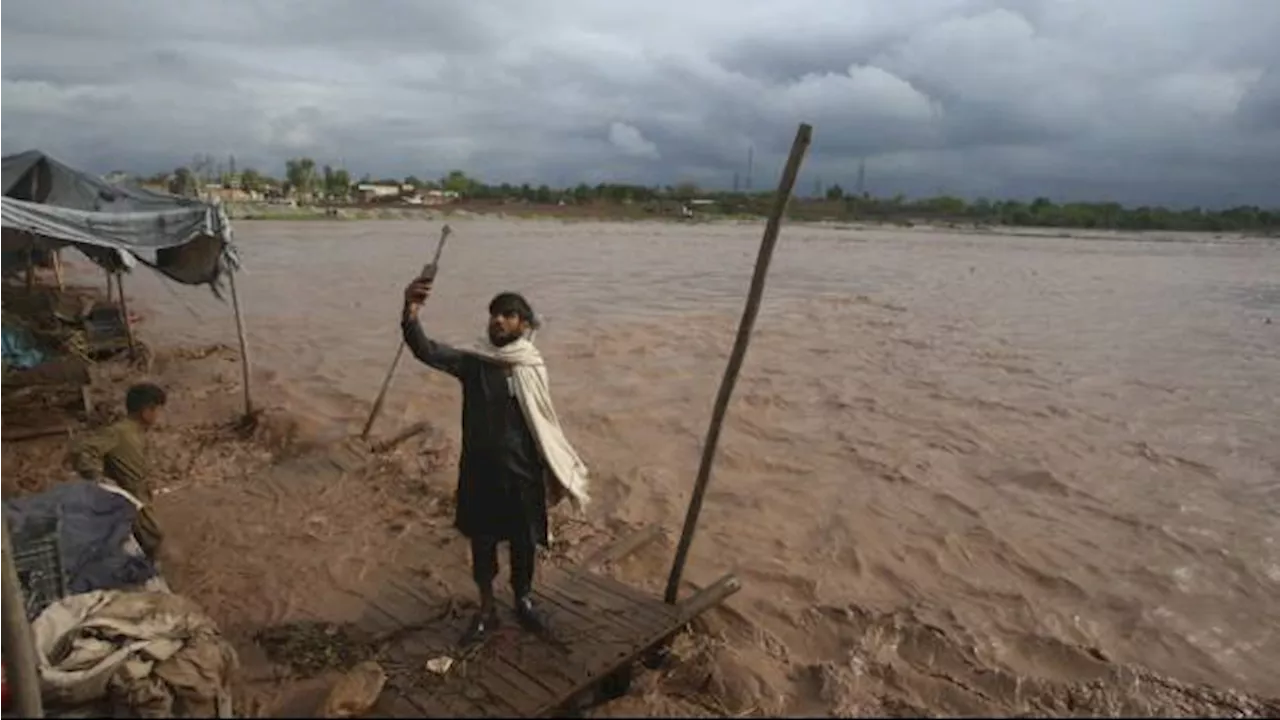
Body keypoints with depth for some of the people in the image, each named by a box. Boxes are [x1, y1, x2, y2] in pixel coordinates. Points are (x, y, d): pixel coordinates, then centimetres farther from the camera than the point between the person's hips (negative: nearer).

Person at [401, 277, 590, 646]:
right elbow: (427, 351, -26)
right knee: (482, 543, 15)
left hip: (523, 474, 1)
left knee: (524, 543, 16)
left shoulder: (533, 367, -4)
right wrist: (410, 312, -45)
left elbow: (542, 425, 4)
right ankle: (486, 610, 37)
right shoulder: (472, 362, -9)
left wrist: (559, 473, 8)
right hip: (480, 472, 0)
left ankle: (523, 602, 41)